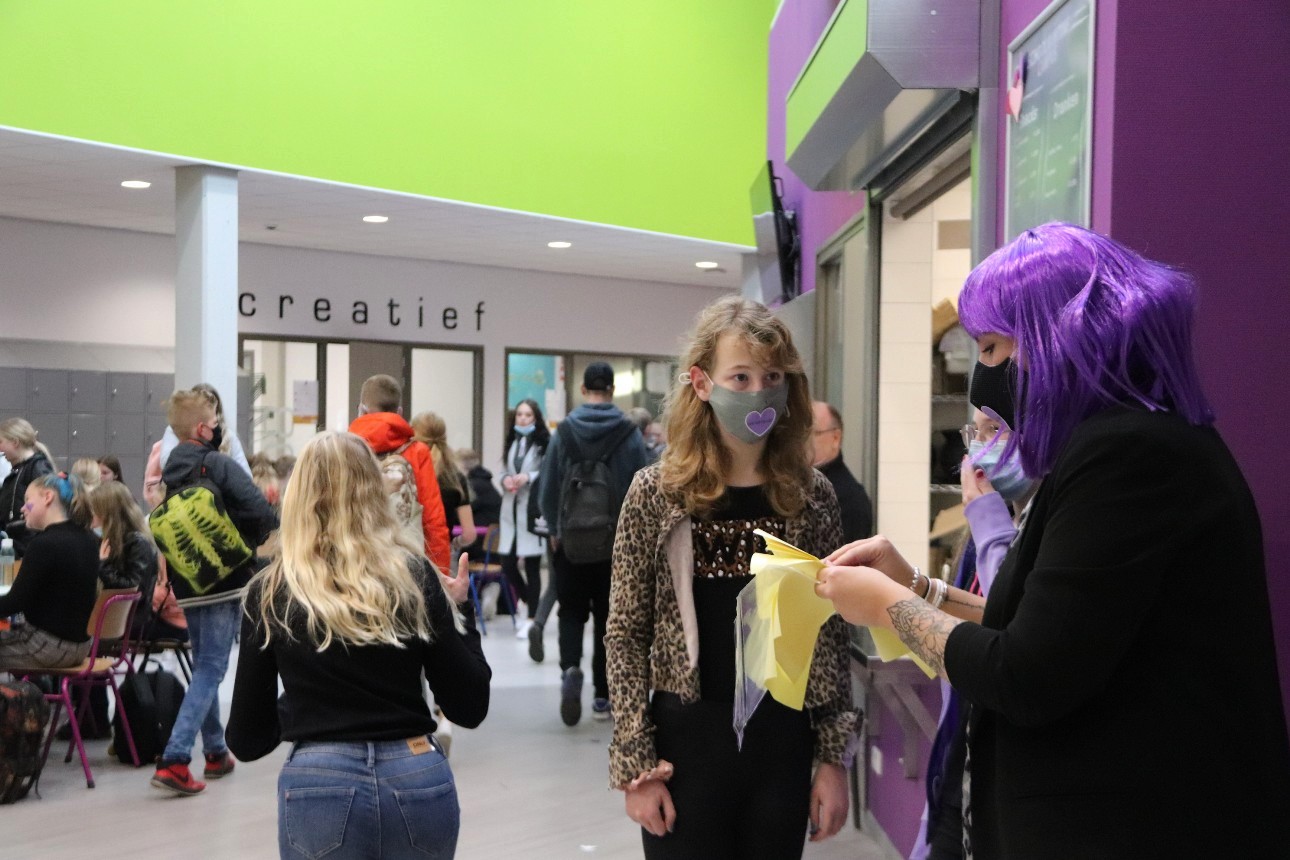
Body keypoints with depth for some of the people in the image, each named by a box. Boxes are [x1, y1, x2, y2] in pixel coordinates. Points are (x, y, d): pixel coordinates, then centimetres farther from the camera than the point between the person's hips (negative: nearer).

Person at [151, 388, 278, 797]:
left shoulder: (169, 472, 8)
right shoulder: (220, 466, -14)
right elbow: (264, 515, -21)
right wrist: (250, 540, -3)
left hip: (187, 581, 7)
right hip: (224, 579, -7)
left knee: (204, 665, 18)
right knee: (211, 668, -4)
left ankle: (215, 751, 27)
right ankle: (174, 759, -11)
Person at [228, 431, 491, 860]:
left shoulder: (271, 591, -1)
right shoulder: (415, 576, -1)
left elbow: (248, 741, 2)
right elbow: (469, 708, 0)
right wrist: (460, 609, 11)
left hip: (321, 785, -1)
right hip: (420, 782, 1)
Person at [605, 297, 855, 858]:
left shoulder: (812, 496, 0)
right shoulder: (656, 493, -7)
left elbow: (830, 633, 3)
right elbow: (626, 637, -5)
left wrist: (834, 755, 1)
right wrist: (635, 764, -8)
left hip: (784, 743, 2)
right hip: (686, 743, -2)